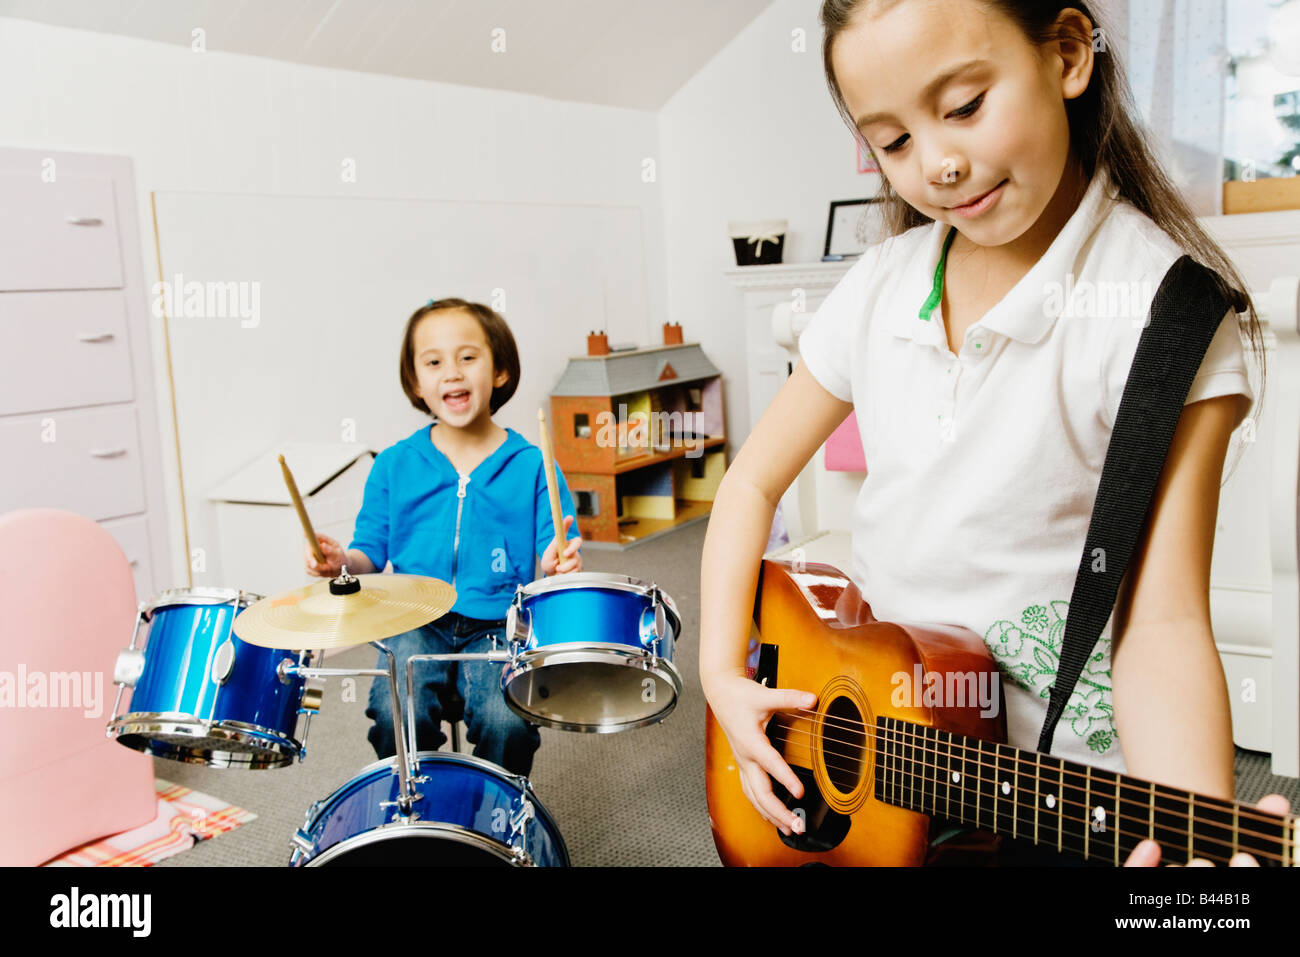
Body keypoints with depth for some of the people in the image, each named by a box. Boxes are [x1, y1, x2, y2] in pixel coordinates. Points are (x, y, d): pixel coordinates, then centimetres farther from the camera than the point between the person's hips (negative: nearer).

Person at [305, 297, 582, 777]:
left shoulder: (531, 467, 0)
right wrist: (342, 560, -10)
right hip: (416, 626, 1)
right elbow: (372, 549, 11)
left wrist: (560, 562, -23)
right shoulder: (394, 466, 5)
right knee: (398, 716, -24)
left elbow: (555, 547, 0)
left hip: (497, 628, -1)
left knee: (507, 723, -25)